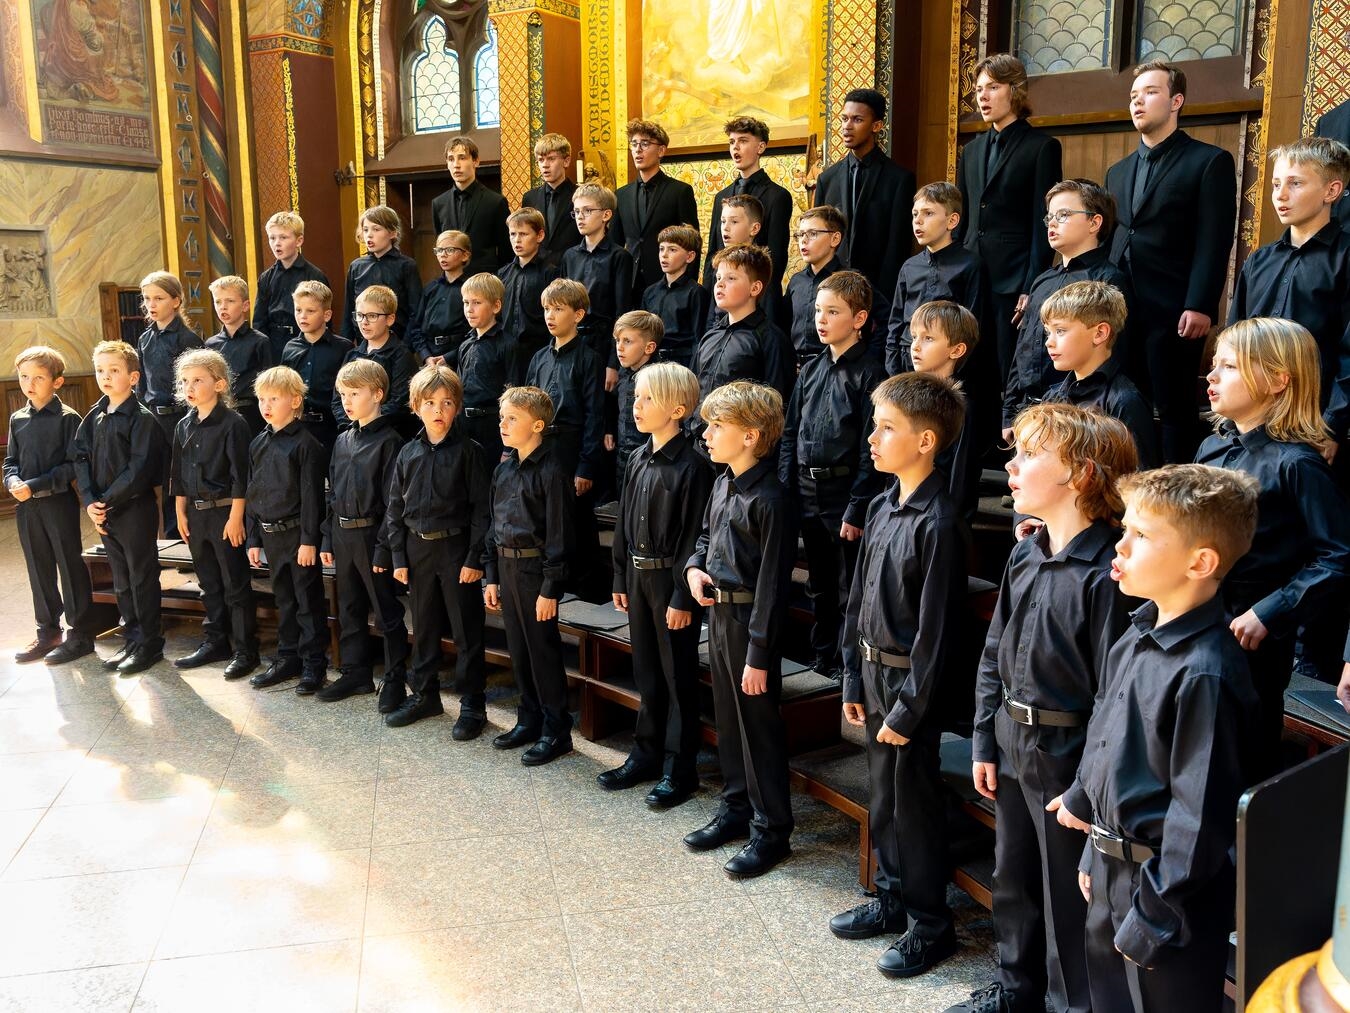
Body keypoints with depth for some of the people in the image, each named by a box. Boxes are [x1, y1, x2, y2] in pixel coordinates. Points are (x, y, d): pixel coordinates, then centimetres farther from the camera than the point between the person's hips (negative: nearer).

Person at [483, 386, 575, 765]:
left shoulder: (550, 471, -14)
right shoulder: (504, 469, 9)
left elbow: (559, 535, -16)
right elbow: (494, 524, 15)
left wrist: (550, 588, -17)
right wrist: (491, 576, 12)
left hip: (535, 568, -8)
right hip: (506, 566, 8)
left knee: (543, 650, 1)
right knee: (517, 649, 15)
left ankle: (556, 731, 12)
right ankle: (529, 721, 29)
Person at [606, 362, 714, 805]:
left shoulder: (692, 465, -15)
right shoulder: (638, 458, 8)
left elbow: (694, 536, -17)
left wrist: (683, 598, -17)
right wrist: (620, 578, 12)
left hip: (671, 577, -7)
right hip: (638, 575, 7)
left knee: (678, 675, 4)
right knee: (646, 671, 16)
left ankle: (679, 767, 15)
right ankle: (647, 754, 30)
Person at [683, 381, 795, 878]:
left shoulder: (768, 499, -20)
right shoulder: (722, 483, 6)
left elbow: (772, 582, -20)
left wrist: (759, 655, -20)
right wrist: (694, 567, 1)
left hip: (751, 621, -8)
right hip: (718, 612, 9)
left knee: (760, 725, 3)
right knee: (727, 718, 18)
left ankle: (771, 831, 17)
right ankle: (735, 809, 34)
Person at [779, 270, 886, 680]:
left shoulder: (869, 374, -10)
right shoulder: (811, 369, 9)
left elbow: (870, 449, -13)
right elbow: (790, 433, 13)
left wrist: (857, 509, -16)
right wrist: (785, 490, 6)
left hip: (845, 490, -6)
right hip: (807, 492, 7)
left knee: (849, 587, 4)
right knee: (819, 584, 18)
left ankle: (847, 665, 17)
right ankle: (822, 658, 32)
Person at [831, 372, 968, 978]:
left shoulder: (937, 522, -20)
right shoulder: (881, 507, 5)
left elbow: (936, 627, -20)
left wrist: (909, 708, -17)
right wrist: (854, 679, 12)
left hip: (909, 679, -8)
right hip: (875, 673, 8)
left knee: (914, 802, 5)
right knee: (881, 795, 19)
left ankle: (930, 925, 22)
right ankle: (892, 898, 36)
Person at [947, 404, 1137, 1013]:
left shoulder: (1105, 572, -21)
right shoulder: (1024, 557, 4)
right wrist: (984, 743, 11)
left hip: (1068, 756, -8)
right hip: (1012, 747, 8)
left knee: (1068, 895, 8)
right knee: (1013, 878, 23)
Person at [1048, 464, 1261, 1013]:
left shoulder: (1204, 673, -26)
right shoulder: (1137, 635, 1)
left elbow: (1199, 813, -23)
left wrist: (1153, 916, -17)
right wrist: (1096, 852, 15)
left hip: (1167, 884, -8)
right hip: (1113, 868, 8)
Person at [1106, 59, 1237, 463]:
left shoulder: (1210, 161, 1)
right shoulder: (1118, 171, 20)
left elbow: (1214, 242, -8)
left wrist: (1199, 306, -17)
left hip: (1174, 312, -6)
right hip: (1119, 310, 6)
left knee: (1174, 410, -1)